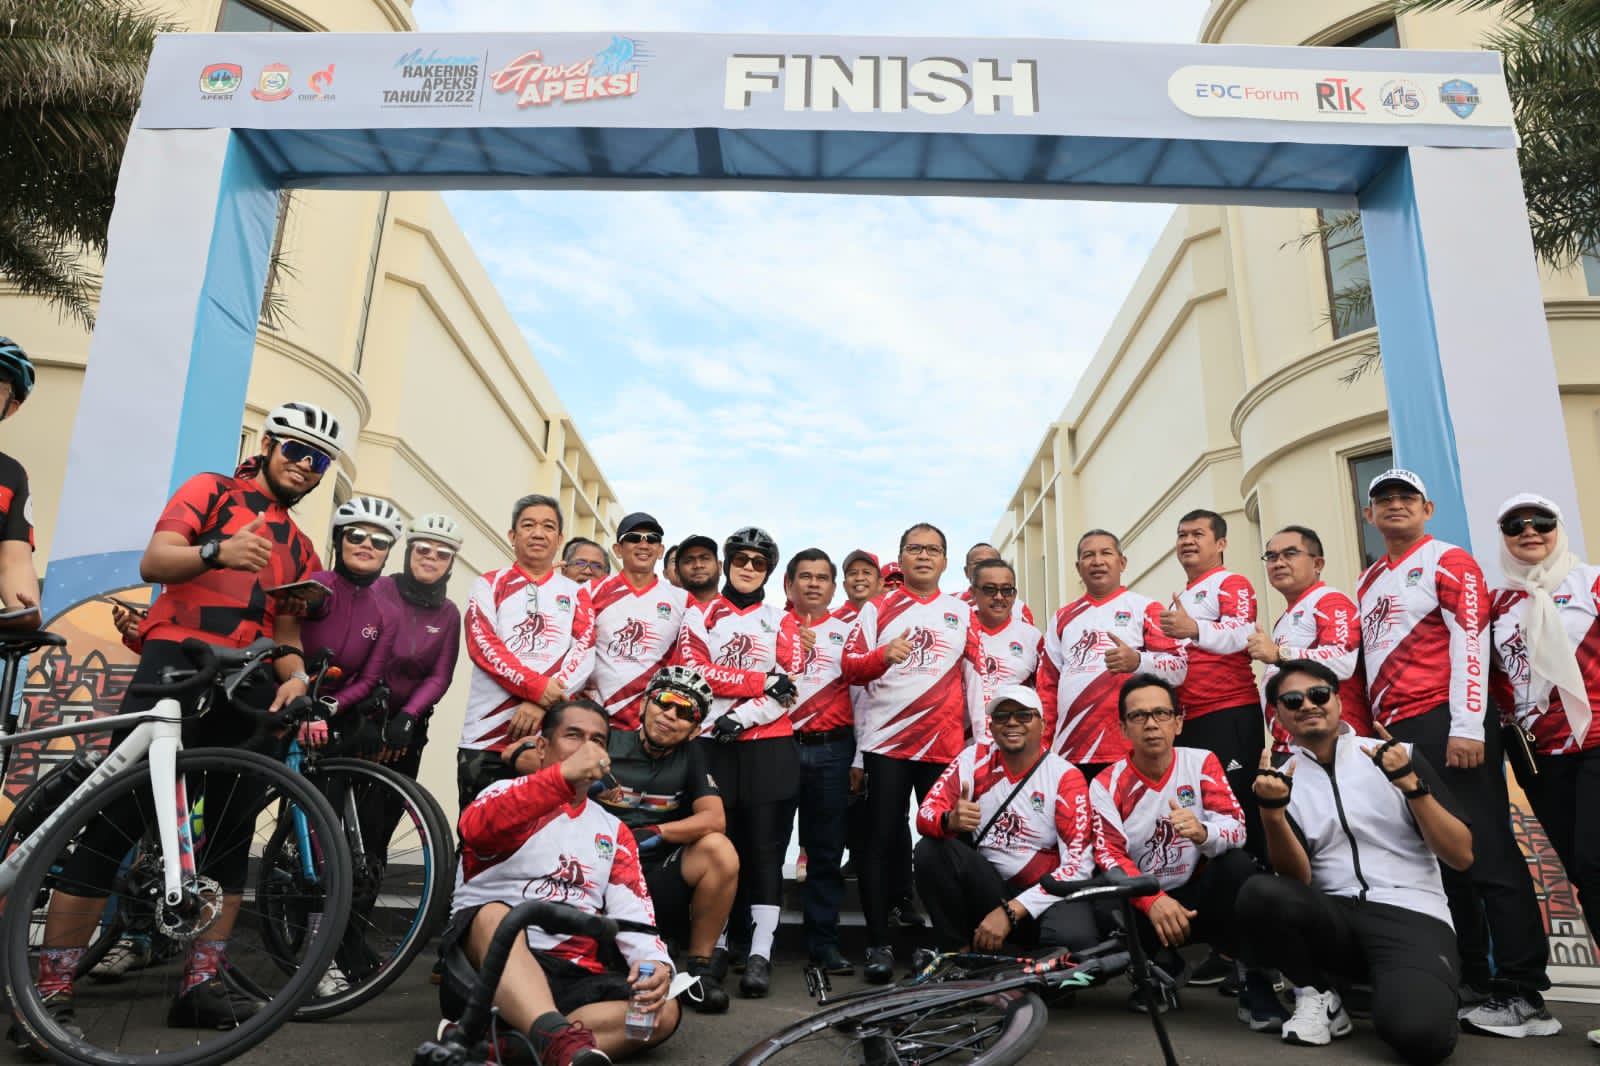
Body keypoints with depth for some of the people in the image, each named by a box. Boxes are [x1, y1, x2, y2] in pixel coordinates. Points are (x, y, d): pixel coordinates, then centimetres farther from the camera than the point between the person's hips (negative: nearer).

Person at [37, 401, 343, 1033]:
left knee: (232, 832, 2)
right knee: (115, 821, -9)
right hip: (176, 658, -5)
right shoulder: (211, 492, 10)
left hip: (243, 688, 6)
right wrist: (217, 550, -25)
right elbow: (154, 561, -4)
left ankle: (202, 983, 8)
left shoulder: (299, 549, 25)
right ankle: (49, 991, -3)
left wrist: (296, 677, -3)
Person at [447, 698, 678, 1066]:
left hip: (571, 975, 4)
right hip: (484, 957, -4)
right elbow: (476, 828, -21)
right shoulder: (506, 793, 5)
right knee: (495, 916, -34)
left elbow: (632, 909, 3)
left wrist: (655, 961, -19)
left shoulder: (613, 831, 17)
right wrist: (564, 775, -34)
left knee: (663, 1011, -21)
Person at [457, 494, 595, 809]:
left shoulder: (575, 593, 15)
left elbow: (583, 653, 0)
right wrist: (537, 686, -17)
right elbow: (482, 644, -3)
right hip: (486, 735, 0)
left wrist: (542, 704, -15)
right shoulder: (489, 585, 12)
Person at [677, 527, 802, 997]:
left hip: (770, 746, 0)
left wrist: (742, 716, -15)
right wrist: (762, 680, -11)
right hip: (714, 745, 0)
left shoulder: (781, 622, 12)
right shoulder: (700, 616, 12)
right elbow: (695, 670, -5)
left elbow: (788, 690, 0)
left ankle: (760, 954, -1)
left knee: (765, 848, -3)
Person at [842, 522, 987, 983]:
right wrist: (883, 656, -21)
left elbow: (975, 679, 10)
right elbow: (850, 668, -1)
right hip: (886, 745, -1)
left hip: (945, 747, 1)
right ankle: (878, 944, 7)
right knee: (881, 843, -1)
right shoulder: (877, 608, 7)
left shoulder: (961, 613, 12)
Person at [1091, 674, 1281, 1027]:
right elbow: (1109, 855, -15)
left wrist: (1203, 833, -41)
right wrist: (1153, 901, -33)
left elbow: (1236, 829, -16)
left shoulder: (1202, 763, -4)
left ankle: (1255, 985, -15)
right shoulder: (1107, 784, -6)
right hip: (1144, 905, 1)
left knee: (1238, 864, -30)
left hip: (1199, 894, 0)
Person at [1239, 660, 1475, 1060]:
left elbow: (1461, 856, 0)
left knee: (1418, 1033, -32)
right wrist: (1272, 811, -21)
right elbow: (1298, 881, -4)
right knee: (1259, 894, -31)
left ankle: (1389, 987, 4)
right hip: (1333, 919, 2)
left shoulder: (1401, 755, 5)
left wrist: (1410, 783, -13)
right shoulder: (1280, 778, 6)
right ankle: (1317, 994, -4)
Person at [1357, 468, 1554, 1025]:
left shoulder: (1448, 562, -1)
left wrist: (1466, 727, -18)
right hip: (1392, 735, 7)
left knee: (1485, 854, -5)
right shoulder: (1369, 582, 20)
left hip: (1443, 728, -7)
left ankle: (1522, 993, 2)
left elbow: (1470, 643, -10)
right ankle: (1471, 980, 17)